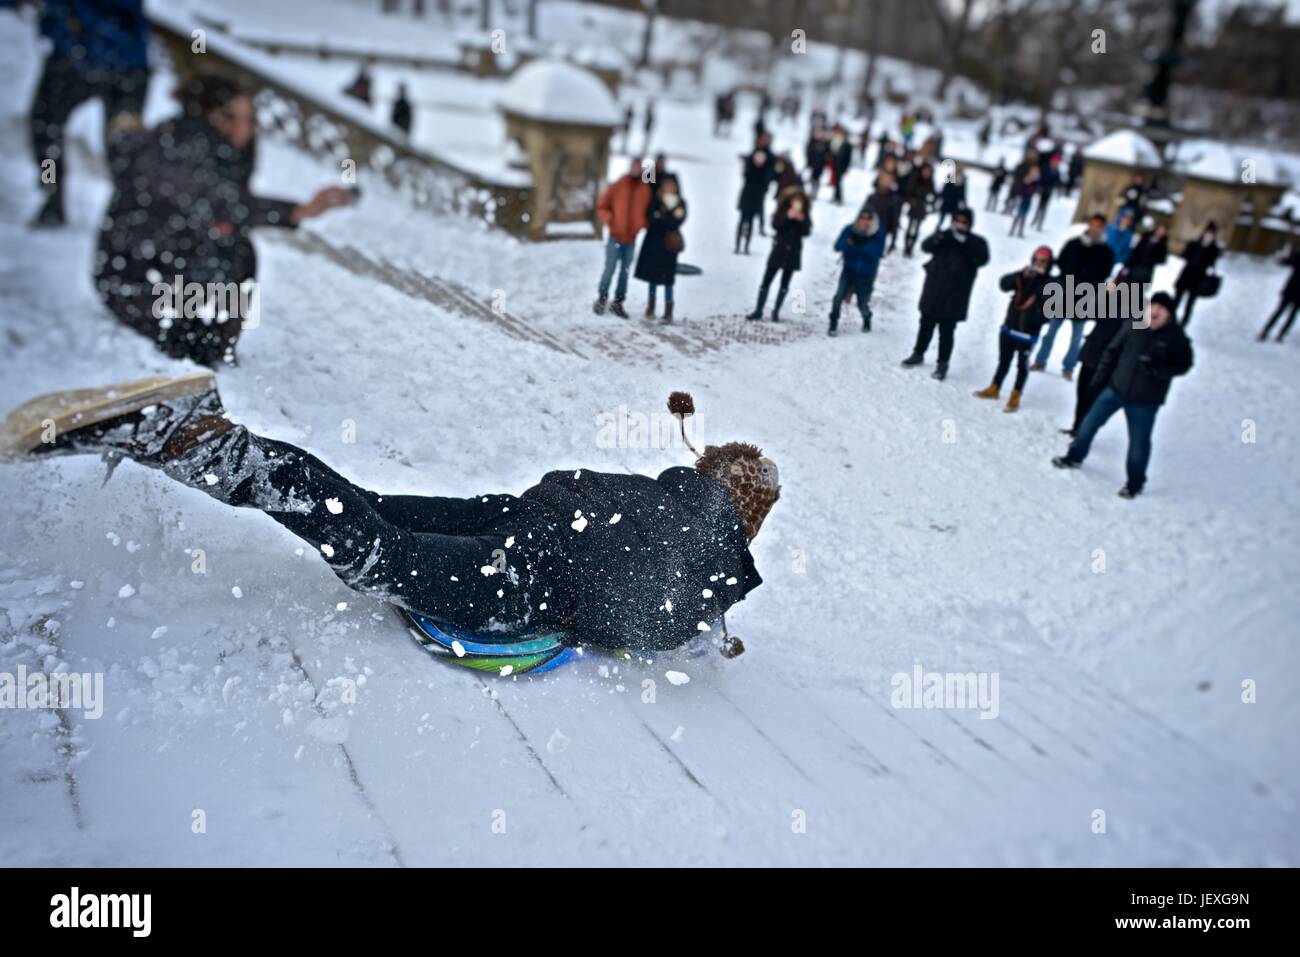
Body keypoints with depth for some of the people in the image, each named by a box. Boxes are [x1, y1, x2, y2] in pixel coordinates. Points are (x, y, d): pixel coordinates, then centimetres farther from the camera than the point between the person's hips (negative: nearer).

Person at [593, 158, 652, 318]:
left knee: (625, 270, 6)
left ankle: (618, 302, 14)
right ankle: (602, 298, 11)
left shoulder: (645, 189, 3)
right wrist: (610, 220, -13)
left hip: (631, 238, 3)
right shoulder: (616, 186, -4)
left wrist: (644, 223, -6)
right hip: (615, 236, -3)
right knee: (610, 268, -4)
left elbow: (648, 210, 13)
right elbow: (602, 206, 2)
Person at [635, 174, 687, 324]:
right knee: (653, 277, 6)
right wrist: (669, 219, -16)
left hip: (669, 244, -1)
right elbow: (651, 218, -10)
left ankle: (668, 311, 2)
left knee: (667, 279, -2)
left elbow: (678, 221, -11)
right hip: (653, 242, 1)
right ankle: (650, 307, 17)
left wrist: (660, 218, -10)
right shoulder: (655, 201, 4)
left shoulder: (681, 203, 2)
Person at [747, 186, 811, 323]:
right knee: (766, 281, -3)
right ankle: (758, 311, 3)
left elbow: (806, 232, -8)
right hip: (779, 250, -1)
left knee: (785, 283, 6)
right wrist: (787, 217, -27)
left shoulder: (804, 216, 3)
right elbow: (775, 225, -16)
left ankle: (776, 312, 14)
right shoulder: (782, 212, -1)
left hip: (793, 253, 1)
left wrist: (801, 221, -23)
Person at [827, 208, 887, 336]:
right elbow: (837, 246, -13)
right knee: (839, 296, -20)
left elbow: (877, 254, -20)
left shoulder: (879, 233, -13)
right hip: (849, 270, 0)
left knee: (862, 305, 7)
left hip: (866, 274, 0)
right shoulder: (850, 229, -11)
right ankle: (833, 325, -4)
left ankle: (867, 320, 41)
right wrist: (847, 243, -34)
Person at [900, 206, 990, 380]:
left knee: (946, 331, -3)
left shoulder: (976, 242, 1)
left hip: (954, 297, -3)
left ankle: (942, 364, 5)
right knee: (926, 325, 16)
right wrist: (941, 236, -27)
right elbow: (926, 246, -8)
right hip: (933, 292, 3)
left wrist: (966, 242, -27)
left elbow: (982, 259, -17)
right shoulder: (944, 236, 7)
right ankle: (918, 354, 32)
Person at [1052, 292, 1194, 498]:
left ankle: (1135, 483, 25)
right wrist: (1100, 377, 4)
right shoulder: (1133, 325, -7)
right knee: (1090, 422, 13)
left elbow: (1183, 365, -7)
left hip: (1145, 399, -3)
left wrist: (1157, 368, -24)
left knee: (1139, 442, 6)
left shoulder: (1175, 336, -14)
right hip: (1115, 387, 3)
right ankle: (1075, 457, 36)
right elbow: (1113, 351, 2)